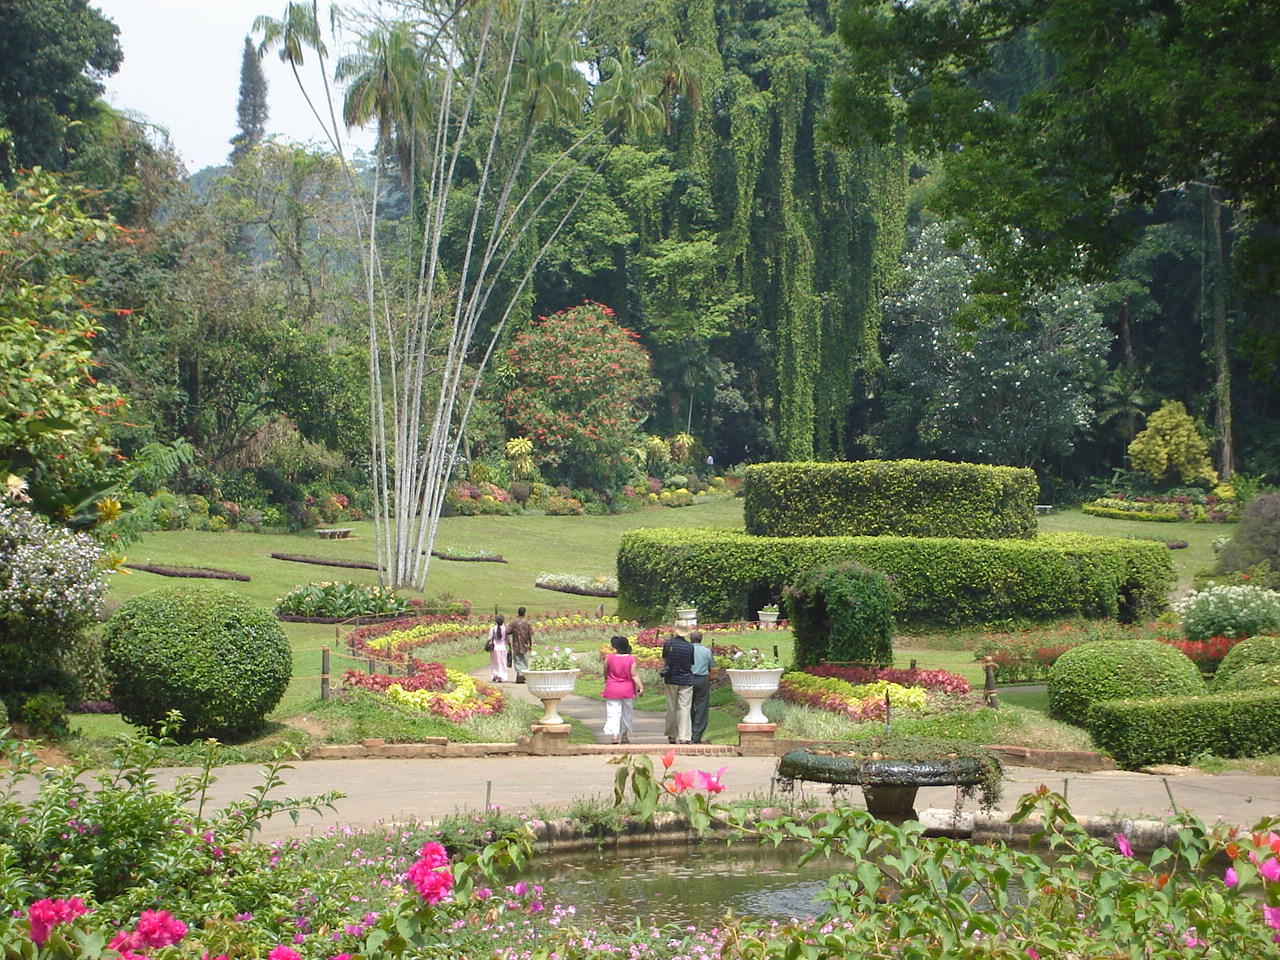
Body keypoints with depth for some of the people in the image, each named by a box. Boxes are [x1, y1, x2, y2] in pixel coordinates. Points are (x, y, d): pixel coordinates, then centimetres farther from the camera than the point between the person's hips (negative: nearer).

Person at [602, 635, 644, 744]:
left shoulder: (609, 658, -6)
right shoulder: (631, 659, -8)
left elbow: (606, 673, 3)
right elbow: (634, 675, -11)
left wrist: (607, 682, 21)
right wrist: (641, 687, -7)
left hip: (612, 689, -1)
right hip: (628, 690, 1)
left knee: (613, 713, -1)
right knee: (627, 713, 15)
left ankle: (614, 735, -14)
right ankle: (625, 735, 21)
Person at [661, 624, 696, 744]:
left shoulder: (667, 644, -5)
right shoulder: (690, 646, -8)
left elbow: (664, 660, 7)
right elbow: (692, 664, 2)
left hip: (671, 680, 2)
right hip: (686, 680, -1)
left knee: (671, 708, 11)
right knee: (684, 708, -2)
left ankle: (672, 736, 20)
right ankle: (684, 736, -10)